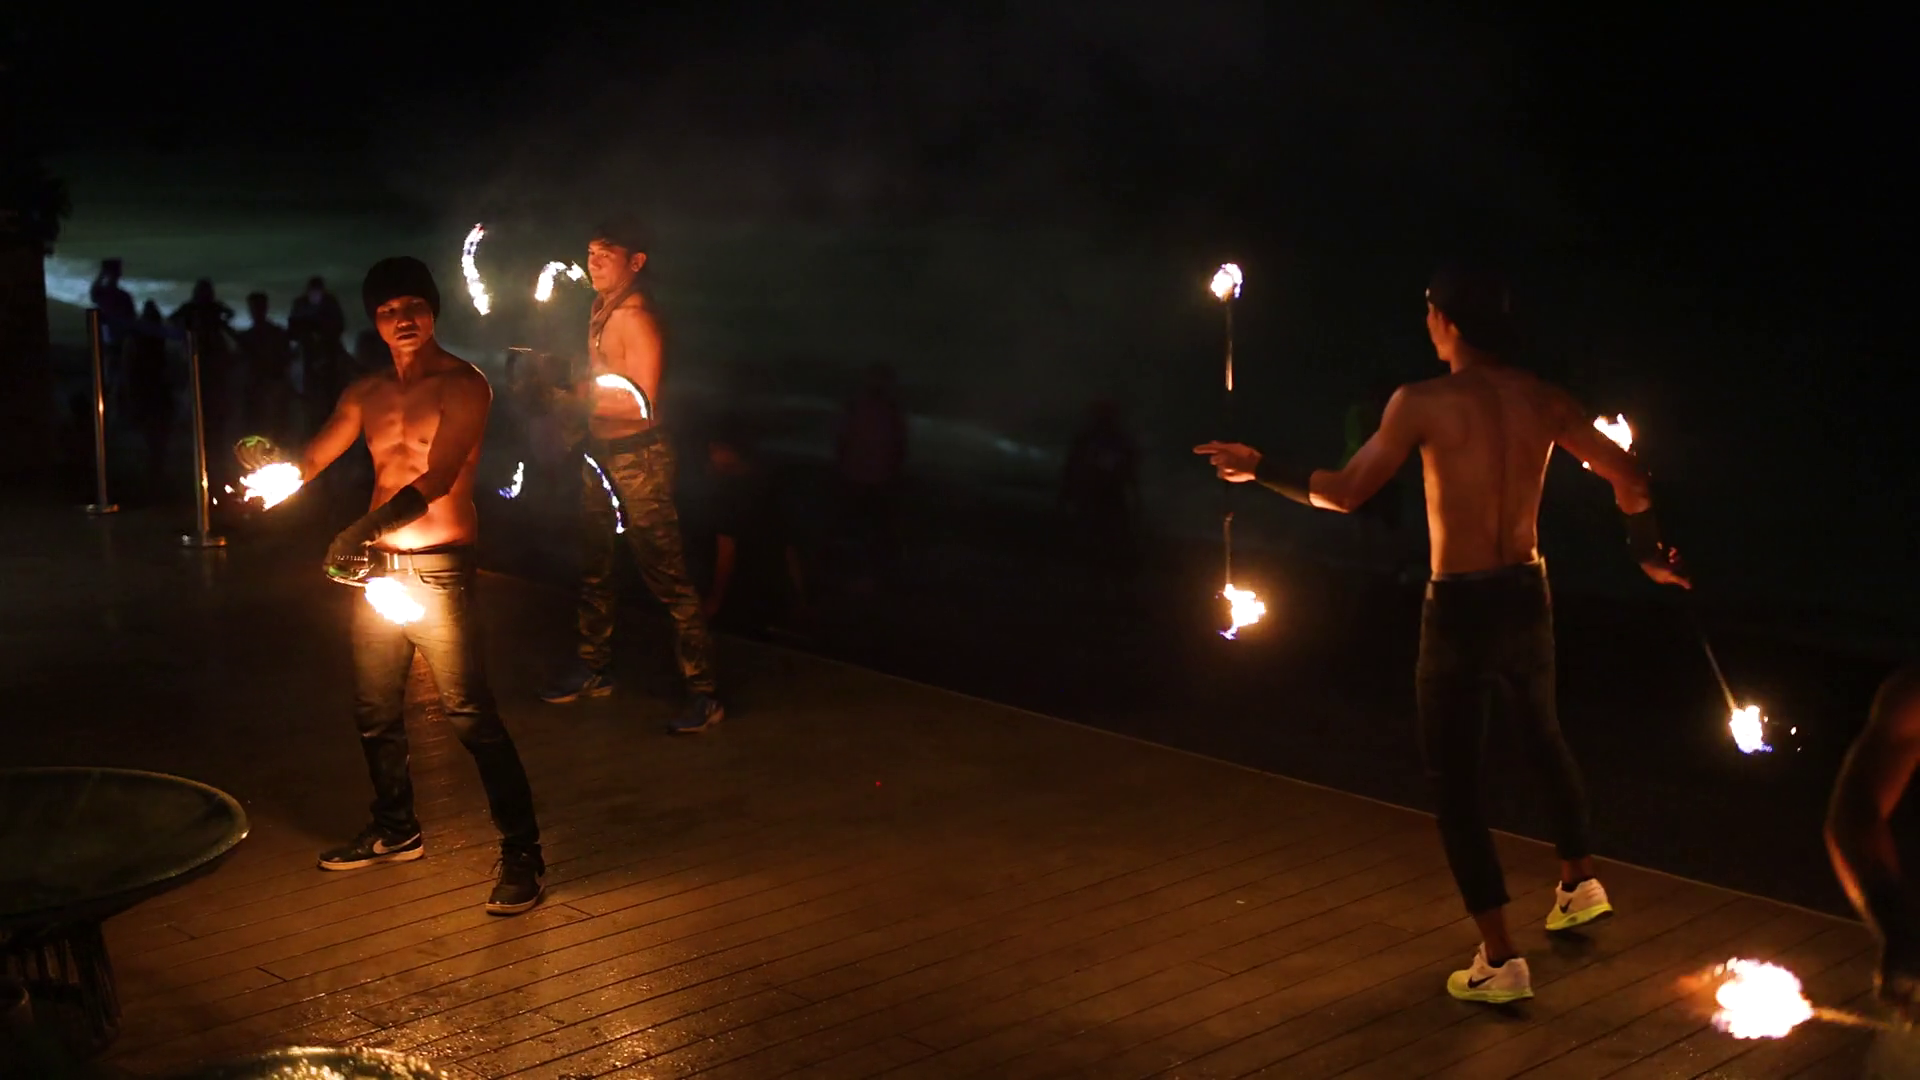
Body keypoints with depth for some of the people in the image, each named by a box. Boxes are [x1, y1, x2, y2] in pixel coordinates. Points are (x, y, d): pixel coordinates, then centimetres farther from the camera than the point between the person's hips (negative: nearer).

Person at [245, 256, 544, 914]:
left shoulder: (462, 386, -8)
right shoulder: (367, 393, 12)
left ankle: (522, 854, -5)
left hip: (439, 569, -7)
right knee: (375, 710, 16)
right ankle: (395, 830, 34)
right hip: (376, 565, 7)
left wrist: (364, 530, -34)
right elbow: (311, 462, 6)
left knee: (471, 715, -10)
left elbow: (437, 480, -20)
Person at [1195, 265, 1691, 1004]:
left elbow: (1344, 493, -13)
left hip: (1460, 608, -6)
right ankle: (1579, 883, 46)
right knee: (1543, 736, 31)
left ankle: (1500, 960, 3)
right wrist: (1647, 554, 21)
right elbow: (1628, 477, 4)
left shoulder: (1423, 403, -14)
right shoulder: (1544, 401, 1)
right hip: (1527, 596, 6)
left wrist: (1257, 468, 0)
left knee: (1454, 779, 4)